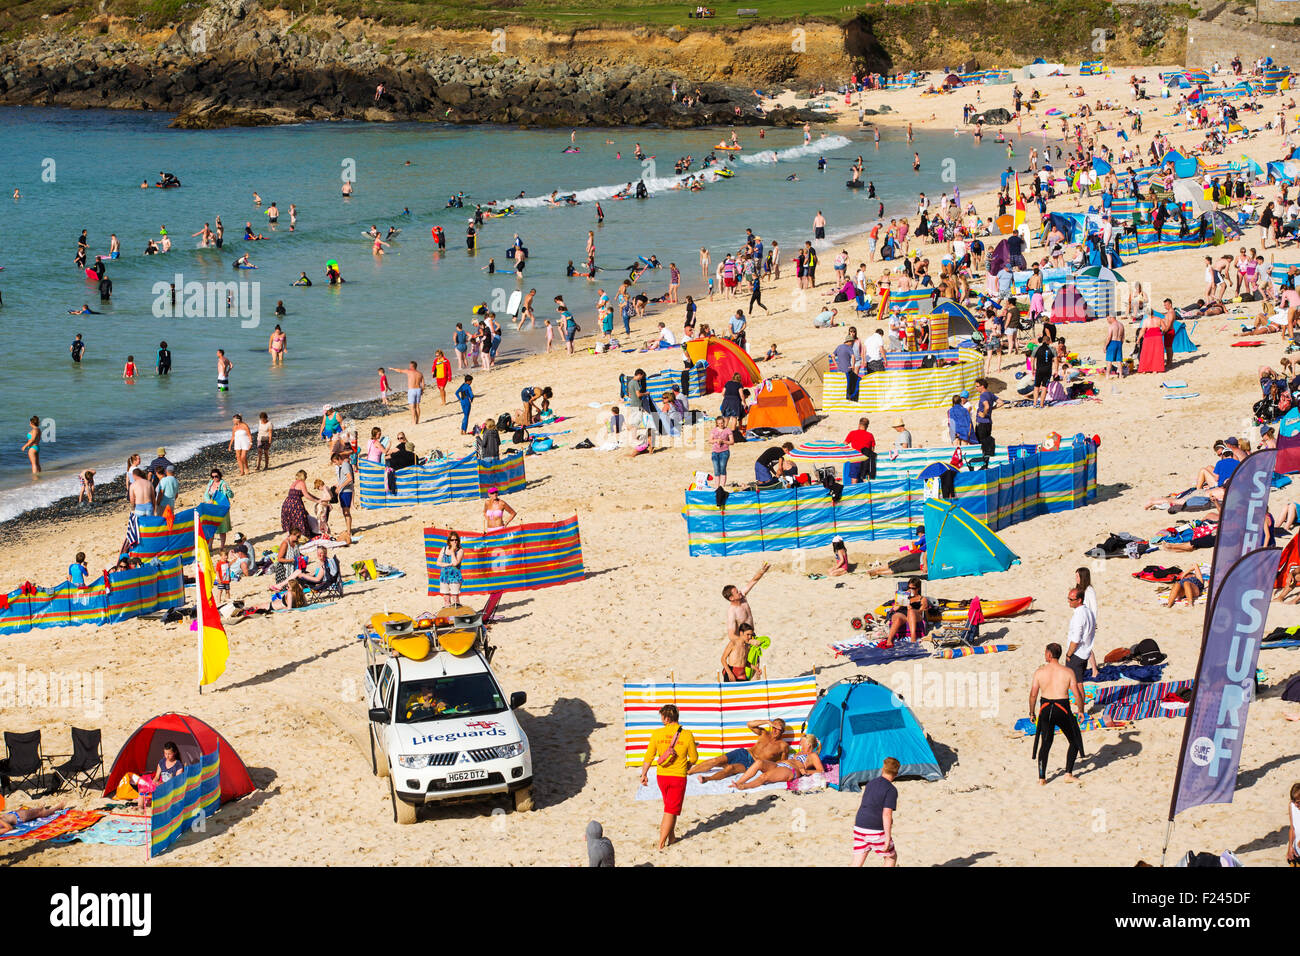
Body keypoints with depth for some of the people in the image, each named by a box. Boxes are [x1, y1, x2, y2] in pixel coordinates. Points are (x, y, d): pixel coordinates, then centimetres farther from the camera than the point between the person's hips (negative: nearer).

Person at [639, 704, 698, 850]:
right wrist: (687, 766, 22)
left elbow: (649, 756, -2)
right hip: (678, 777, -2)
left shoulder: (657, 734, -8)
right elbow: (694, 757, 0)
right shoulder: (687, 735, -10)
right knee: (671, 810, 6)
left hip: (661, 776, 2)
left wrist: (644, 774, 10)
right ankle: (662, 843, 4)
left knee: (669, 807, 23)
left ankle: (671, 838, 27)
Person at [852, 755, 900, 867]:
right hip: (876, 831, -6)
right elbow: (886, 814, -17)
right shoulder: (891, 790, -9)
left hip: (859, 827, 6)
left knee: (857, 862, 4)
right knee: (891, 857, 16)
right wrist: (888, 837, -17)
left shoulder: (871, 783, 13)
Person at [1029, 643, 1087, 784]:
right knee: (1074, 742, 17)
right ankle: (1068, 774, 10)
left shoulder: (1040, 672, -3)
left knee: (1045, 744, 14)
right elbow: (1077, 694, -7)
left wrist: (1032, 712, 10)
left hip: (1045, 709, 2)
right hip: (1063, 710, -2)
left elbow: (1033, 694, -2)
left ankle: (1041, 778, 13)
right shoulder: (1069, 672, -7)